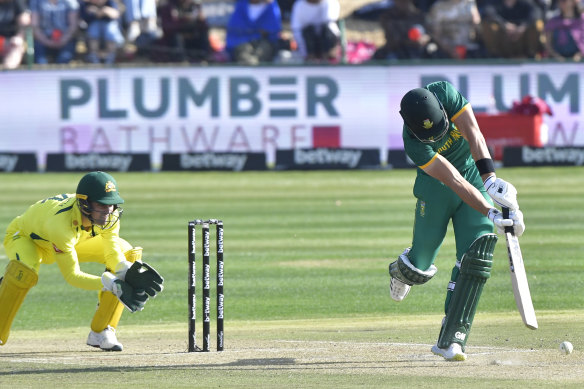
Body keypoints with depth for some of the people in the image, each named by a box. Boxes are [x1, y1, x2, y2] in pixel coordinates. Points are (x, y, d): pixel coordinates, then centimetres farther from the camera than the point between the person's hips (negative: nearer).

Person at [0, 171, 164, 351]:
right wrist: (113, 284, -51)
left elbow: (113, 255, -19)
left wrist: (130, 273, -42)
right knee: (24, 271, -41)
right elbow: (71, 275, -40)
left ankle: (101, 331, -6)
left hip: (71, 241, 6)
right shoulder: (62, 221, -44)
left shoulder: (109, 215, -27)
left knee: (127, 254, -12)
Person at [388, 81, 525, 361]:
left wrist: (489, 177, -37)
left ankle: (450, 340, -13)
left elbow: (473, 133, -26)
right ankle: (400, 271, 44)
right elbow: (455, 182, -34)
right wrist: (491, 214, -40)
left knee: (475, 259, -14)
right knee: (419, 269, 3)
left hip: (476, 177, 2)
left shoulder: (445, 92, -22)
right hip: (435, 190, -2)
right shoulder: (414, 144, -30)